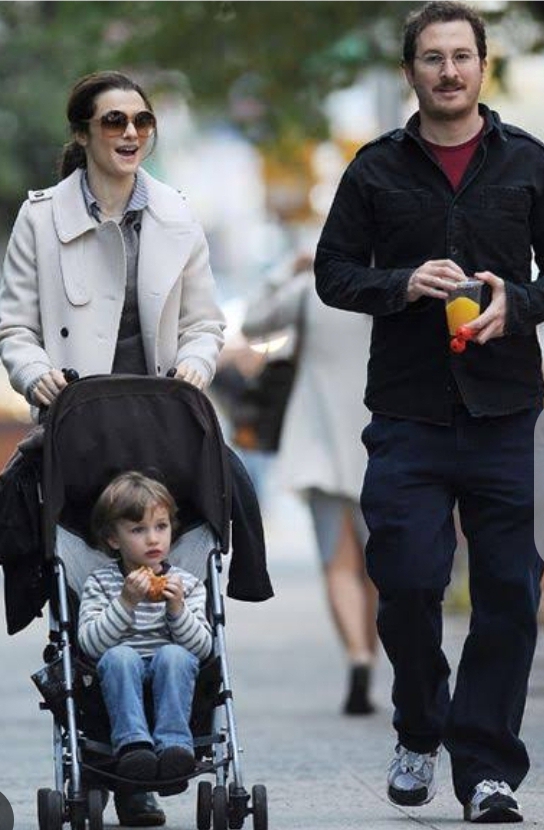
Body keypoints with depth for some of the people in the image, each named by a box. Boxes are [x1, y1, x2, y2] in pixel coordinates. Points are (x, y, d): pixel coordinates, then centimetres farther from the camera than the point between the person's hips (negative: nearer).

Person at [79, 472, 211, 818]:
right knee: (120, 656, -34)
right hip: (121, 678, -1)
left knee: (174, 655, -33)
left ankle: (175, 743, -41)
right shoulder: (100, 583, 5)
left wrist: (177, 608, -17)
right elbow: (89, 643, -9)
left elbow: (203, 647, -2)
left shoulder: (187, 584, 7)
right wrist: (126, 602, -19)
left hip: (169, 676, 1)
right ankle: (133, 743, -44)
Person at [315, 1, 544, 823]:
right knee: (407, 581, -5)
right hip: (408, 414, 0)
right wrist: (401, 285, -10)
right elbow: (333, 271, 9)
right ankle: (420, 734, 20)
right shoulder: (377, 169, 7)